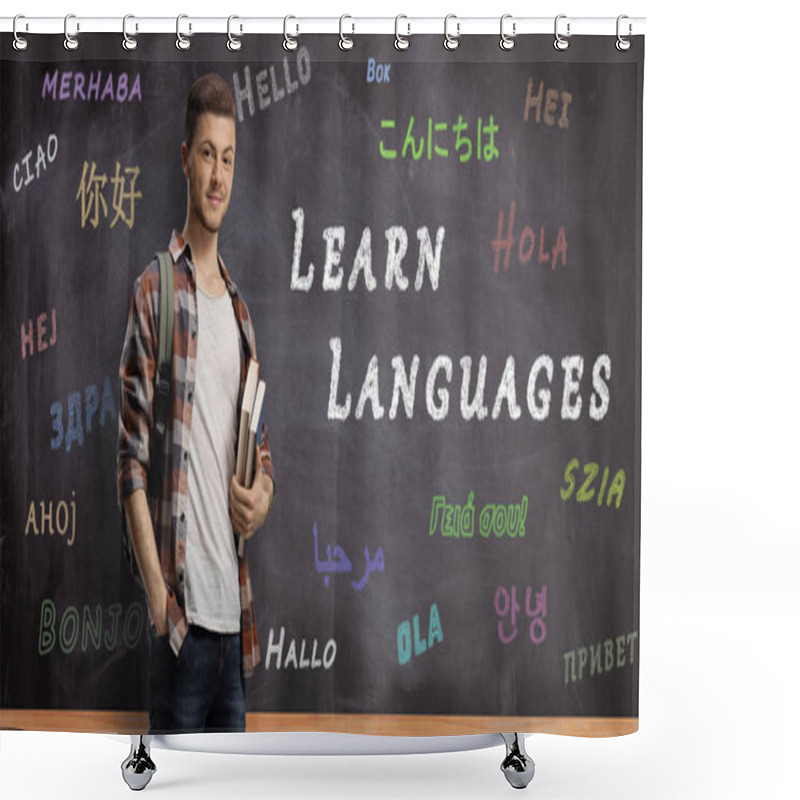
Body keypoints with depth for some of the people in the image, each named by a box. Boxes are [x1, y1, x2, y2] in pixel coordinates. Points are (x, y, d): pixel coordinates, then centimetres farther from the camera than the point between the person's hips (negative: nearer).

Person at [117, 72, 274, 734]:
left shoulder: (239, 306, 14)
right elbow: (132, 454, -9)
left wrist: (264, 494, -1)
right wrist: (156, 587, -14)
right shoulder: (156, 291, -5)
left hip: (235, 603, 6)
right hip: (182, 603, -6)